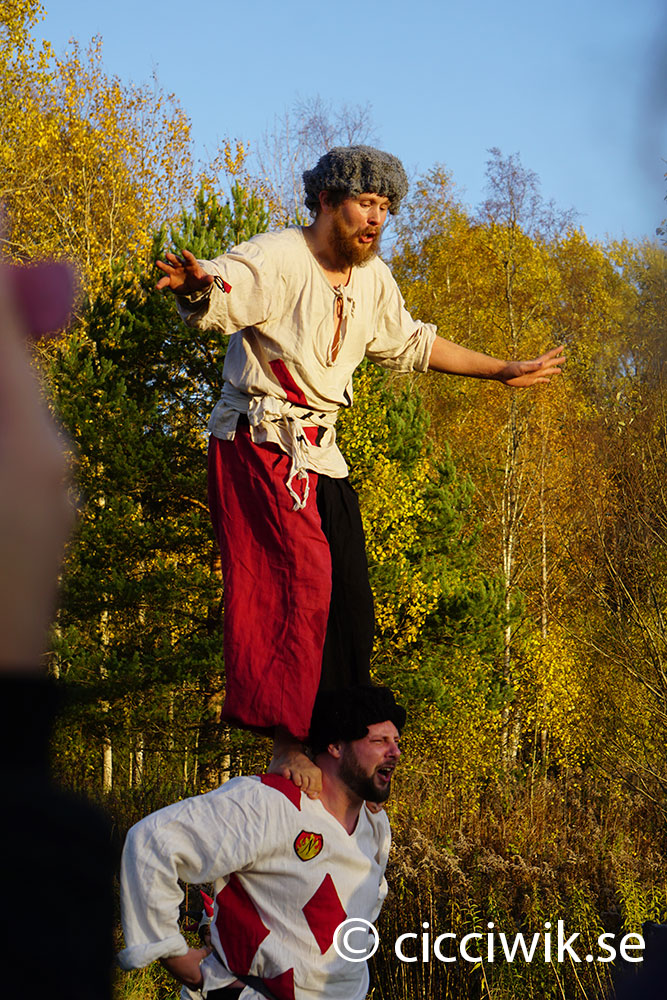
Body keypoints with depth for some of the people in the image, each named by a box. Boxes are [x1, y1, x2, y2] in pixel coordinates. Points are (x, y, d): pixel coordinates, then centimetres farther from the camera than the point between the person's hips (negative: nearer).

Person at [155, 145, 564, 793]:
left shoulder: (373, 282, 14)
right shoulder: (277, 259, -11)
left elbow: (411, 344, 29)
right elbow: (215, 299, -30)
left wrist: (502, 372, 34)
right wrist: (196, 285, -55)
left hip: (320, 450, 8)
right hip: (259, 442, -8)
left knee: (347, 601, 3)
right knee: (296, 582, -21)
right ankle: (286, 748, -20)